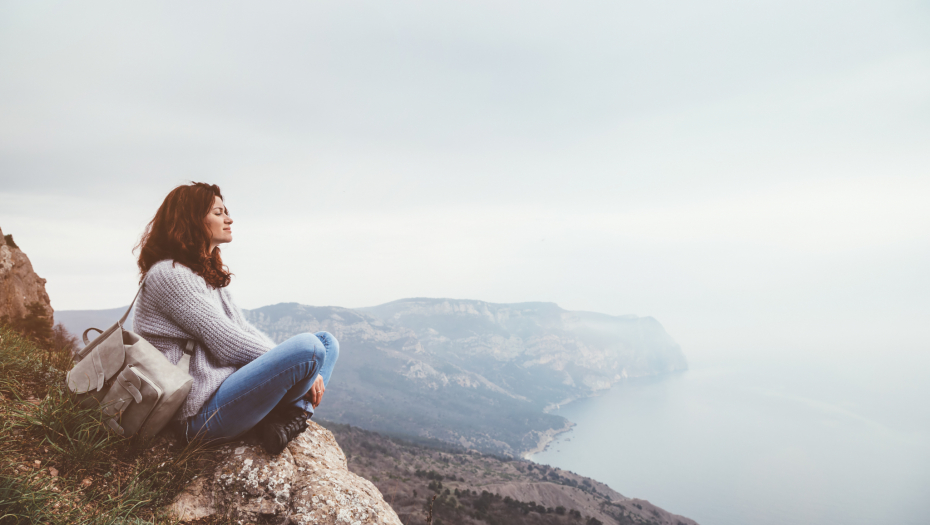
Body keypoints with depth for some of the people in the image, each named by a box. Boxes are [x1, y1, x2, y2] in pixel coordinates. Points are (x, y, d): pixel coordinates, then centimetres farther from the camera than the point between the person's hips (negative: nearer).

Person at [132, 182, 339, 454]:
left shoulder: (209, 273, 19)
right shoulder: (169, 275, -11)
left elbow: (244, 329, 13)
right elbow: (228, 344, -17)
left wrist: (305, 368, -1)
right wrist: (298, 362, -10)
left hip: (228, 384, 10)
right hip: (204, 414, -10)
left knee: (327, 341, 9)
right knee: (308, 347, -29)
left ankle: (293, 413, -13)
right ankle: (284, 414, -2)